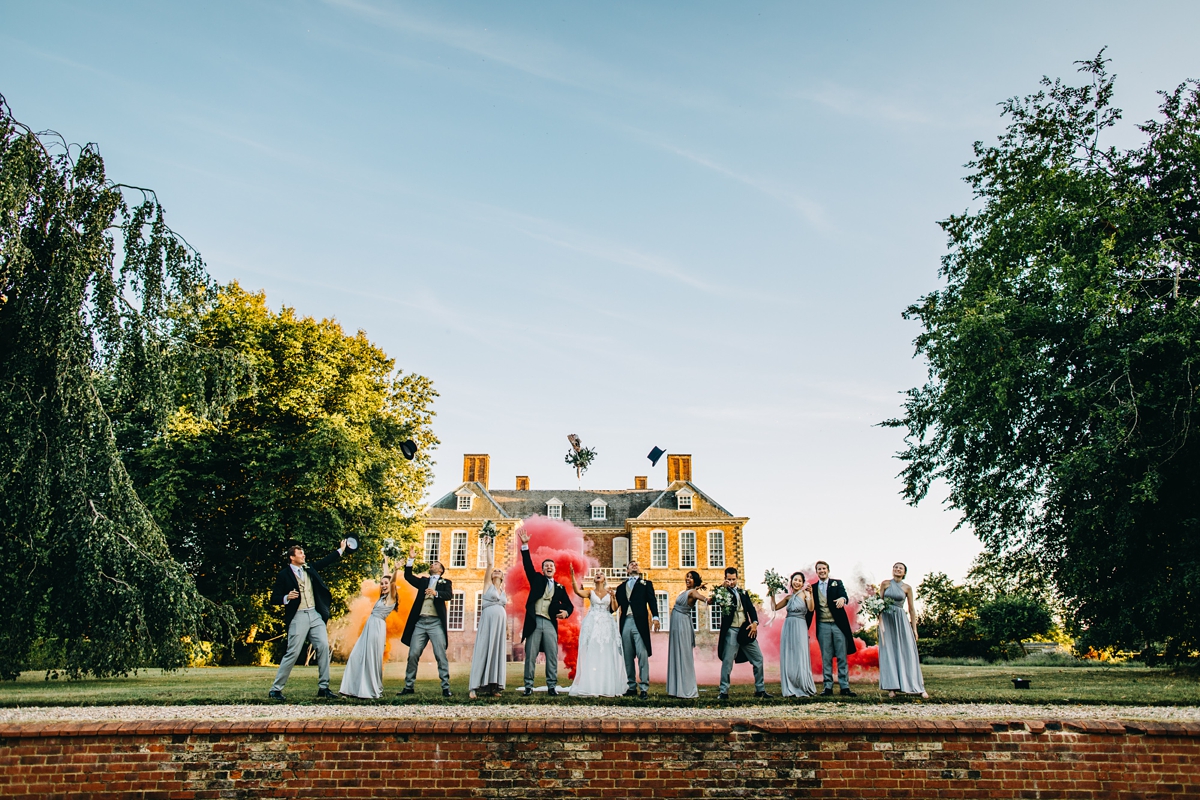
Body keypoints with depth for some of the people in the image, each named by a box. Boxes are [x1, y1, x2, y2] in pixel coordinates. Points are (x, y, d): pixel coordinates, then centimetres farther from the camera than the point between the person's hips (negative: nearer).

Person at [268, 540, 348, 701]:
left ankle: (323, 688, 3)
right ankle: (275, 689, 8)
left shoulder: (309, 569, 15)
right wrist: (287, 598, -21)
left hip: (315, 615, 5)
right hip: (298, 617, -5)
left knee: (323, 647, -4)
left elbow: (324, 562, 27)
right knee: (293, 653, -6)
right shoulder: (283, 575, -2)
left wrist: (341, 550, 26)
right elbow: (274, 599, -3)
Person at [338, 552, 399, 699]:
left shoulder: (391, 597, -4)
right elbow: (385, 576, 26)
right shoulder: (383, 597, 16)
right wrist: (385, 561, 35)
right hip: (369, 627, 9)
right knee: (357, 657, 6)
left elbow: (392, 580, -22)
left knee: (372, 659, -5)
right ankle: (356, 688, 10)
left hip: (377, 628, -9)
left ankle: (374, 691, 4)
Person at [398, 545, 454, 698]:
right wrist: (410, 559, 1)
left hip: (436, 622, -3)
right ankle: (409, 686, 12)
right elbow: (408, 576, 9)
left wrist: (436, 593, -25)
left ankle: (446, 688, -4)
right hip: (420, 622, 3)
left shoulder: (445, 583, 11)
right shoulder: (423, 581, 22)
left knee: (441, 655, -6)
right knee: (413, 654, 2)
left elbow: (449, 595, -7)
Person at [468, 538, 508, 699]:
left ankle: (493, 686, 3)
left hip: (501, 622, 5)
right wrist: (489, 547, -1)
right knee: (483, 651, -9)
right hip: (488, 620, -5)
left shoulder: (503, 591, 18)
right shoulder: (488, 584, 5)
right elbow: (490, 563, -3)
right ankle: (475, 687, -9)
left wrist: (506, 628, 18)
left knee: (498, 652, 2)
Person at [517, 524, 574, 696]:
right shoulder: (536, 579, 11)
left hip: (550, 624, 2)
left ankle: (552, 686, 7)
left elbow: (569, 605, 16)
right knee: (530, 656, 0)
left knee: (552, 656, 0)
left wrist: (566, 612, -8)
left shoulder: (560, 587, 15)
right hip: (534, 622, -1)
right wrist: (525, 545, -12)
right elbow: (528, 565, -1)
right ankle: (528, 686, 7)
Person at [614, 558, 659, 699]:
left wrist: (655, 617, -15)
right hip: (625, 623, 3)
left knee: (642, 655, -9)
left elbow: (652, 600, -1)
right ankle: (632, 687, 12)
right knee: (628, 657, 5)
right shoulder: (621, 587, 21)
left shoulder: (646, 584, 13)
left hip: (639, 623, -3)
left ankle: (644, 688, -8)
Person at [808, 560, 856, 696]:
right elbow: (811, 609, 12)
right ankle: (828, 687, 8)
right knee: (826, 658, 3)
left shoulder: (837, 583, 7)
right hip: (823, 626, 1)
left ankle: (844, 687, 4)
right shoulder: (813, 588, 11)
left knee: (842, 657, 0)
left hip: (838, 624, -1)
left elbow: (845, 597, -10)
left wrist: (842, 599, -34)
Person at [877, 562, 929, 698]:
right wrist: (880, 622, -10)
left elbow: (911, 609, 6)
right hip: (887, 619, 0)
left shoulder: (907, 588, 3)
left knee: (908, 652, -2)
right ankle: (891, 688, -1)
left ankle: (918, 688, 1)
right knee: (889, 653, -1)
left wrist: (914, 628, 2)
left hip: (901, 620, 0)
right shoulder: (885, 584, 3)